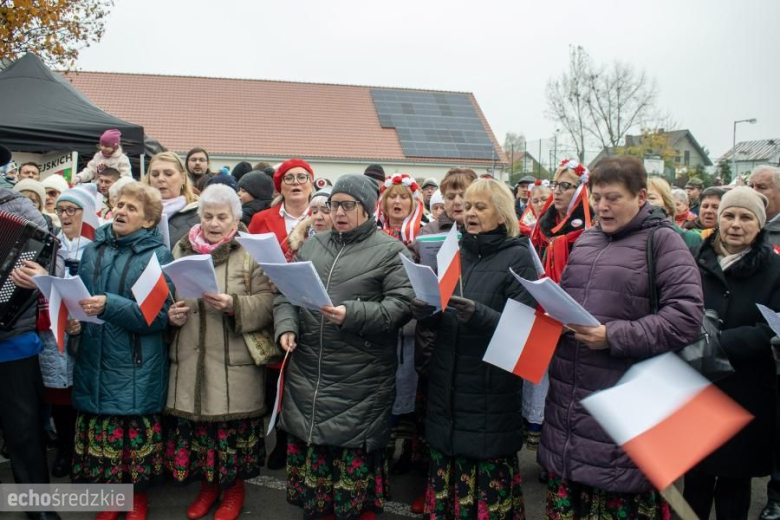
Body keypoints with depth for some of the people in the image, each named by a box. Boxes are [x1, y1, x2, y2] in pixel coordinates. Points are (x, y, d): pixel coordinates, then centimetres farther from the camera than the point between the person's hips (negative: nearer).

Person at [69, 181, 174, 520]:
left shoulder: (159, 255, -7)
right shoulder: (93, 249, 7)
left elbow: (158, 315, -14)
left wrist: (109, 305, -25)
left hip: (135, 367, -4)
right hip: (94, 362, 4)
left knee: (135, 434, 5)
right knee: (98, 434, 10)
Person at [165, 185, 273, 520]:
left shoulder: (252, 252, -2)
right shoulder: (181, 250, 10)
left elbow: (267, 303, -8)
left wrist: (234, 305, -23)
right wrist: (169, 313, -5)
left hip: (234, 363, -4)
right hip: (189, 360, 4)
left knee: (234, 428, 4)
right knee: (194, 425, 12)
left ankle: (235, 488, 26)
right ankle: (207, 486, 33)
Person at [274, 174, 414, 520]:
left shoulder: (390, 251, -1)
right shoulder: (311, 246, 15)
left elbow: (401, 305, -11)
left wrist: (352, 315, -23)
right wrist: (286, 325, -5)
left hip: (359, 381, -5)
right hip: (306, 375, 5)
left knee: (355, 458, 2)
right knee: (308, 451, 14)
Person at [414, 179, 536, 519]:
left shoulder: (518, 256, -6)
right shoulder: (454, 252, 10)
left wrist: (479, 315, -28)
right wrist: (425, 312, -8)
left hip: (491, 392, -5)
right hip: (447, 386, 5)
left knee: (488, 478, 1)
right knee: (449, 477, 12)